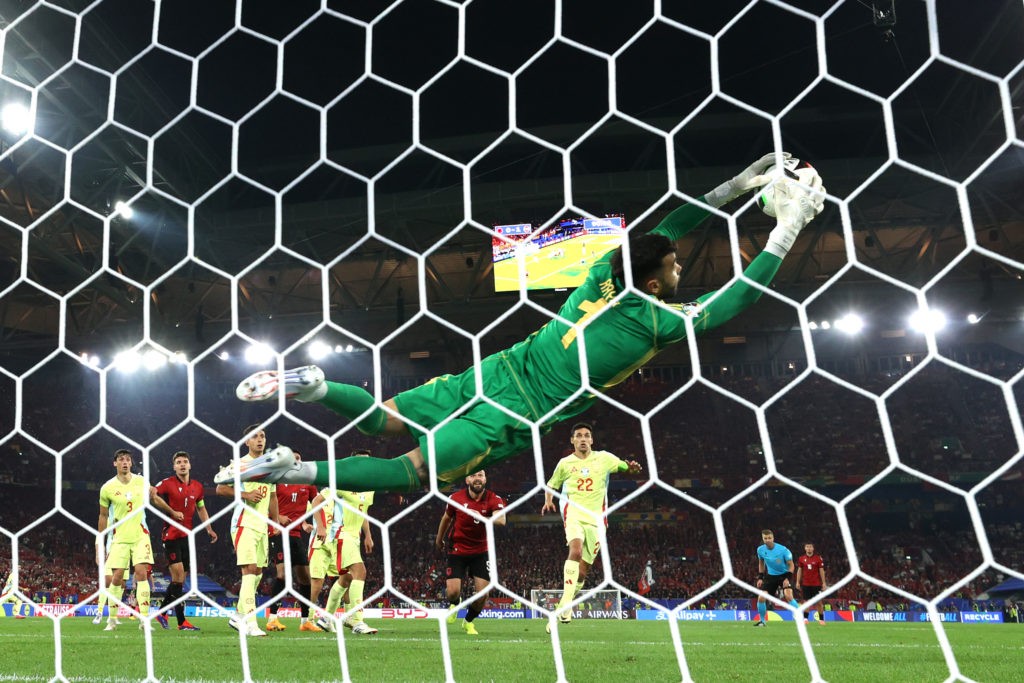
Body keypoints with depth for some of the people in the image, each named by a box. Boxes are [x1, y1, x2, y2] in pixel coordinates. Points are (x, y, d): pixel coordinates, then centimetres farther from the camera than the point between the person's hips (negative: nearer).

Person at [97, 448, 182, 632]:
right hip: (120, 538, 0)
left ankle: (144, 619, -10)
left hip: (140, 536, 1)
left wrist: (173, 513, 26)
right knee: (117, 578, -4)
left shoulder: (141, 481, 0)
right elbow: (103, 517, 6)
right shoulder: (107, 488, -3)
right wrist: (99, 545, 6)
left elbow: (155, 499, 19)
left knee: (142, 574, -11)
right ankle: (112, 620, 12)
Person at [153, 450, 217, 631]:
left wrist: (209, 529, 14)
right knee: (178, 575, -11)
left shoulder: (197, 486, 11)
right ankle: (182, 621, -7)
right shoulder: (168, 483, -5)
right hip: (171, 534, -6)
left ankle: (162, 612, 23)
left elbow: (201, 508, 22)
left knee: (180, 579, 8)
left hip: (187, 536, 6)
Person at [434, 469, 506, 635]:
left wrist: (483, 518, -51)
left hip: (480, 551, 1)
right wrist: (439, 539, 22)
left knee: (483, 593, -8)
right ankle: (454, 604, 26)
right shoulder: (456, 498, -10)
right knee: (453, 591, -14)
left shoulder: (494, 499, -14)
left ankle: (468, 621, 23)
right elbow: (446, 518, 10)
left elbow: (501, 520, -34)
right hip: (457, 551, 0)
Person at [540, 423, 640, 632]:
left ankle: (564, 608, 20)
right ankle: (566, 601, -31)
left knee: (584, 568, 4)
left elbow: (627, 467, 11)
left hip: (596, 518, 2)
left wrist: (633, 466, -14)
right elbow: (551, 485, 19)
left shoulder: (604, 458, 6)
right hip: (573, 513, -2)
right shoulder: (565, 463, 7)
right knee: (576, 550, -30)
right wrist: (548, 502, 0)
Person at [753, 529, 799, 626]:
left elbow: (791, 565, -11)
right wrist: (760, 577, 4)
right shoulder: (760, 550, -10)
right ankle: (762, 621, 13)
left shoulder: (783, 550, -22)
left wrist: (788, 578, -23)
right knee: (761, 598, -7)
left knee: (788, 596, -26)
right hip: (770, 576, 4)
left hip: (784, 575, -4)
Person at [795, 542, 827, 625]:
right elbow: (799, 570, 9)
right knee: (806, 601, 3)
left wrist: (824, 583, -3)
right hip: (805, 584, 1)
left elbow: (821, 571, 0)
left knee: (819, 602, 0)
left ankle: (821, 619, 8)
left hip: (816, 584, -1)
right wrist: (798, 582, 4)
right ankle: (805, 618, 10)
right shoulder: (801, 558, 4)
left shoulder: (818, 558, -2)